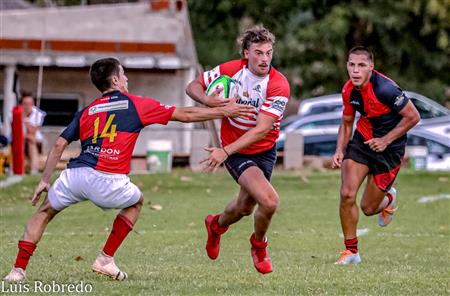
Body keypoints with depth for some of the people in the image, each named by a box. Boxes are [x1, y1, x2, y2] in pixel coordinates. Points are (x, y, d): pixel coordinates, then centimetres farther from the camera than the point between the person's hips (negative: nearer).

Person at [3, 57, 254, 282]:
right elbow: (185, 115, 15)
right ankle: (106, 259, 21)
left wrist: (45, 180, 20)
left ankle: (19, 269, 10)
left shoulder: (87, 111, 21)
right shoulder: (136, 105, 12)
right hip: (107, 181, -3)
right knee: (136, 201, 29)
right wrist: (224, 111, 23)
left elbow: (59, 145, 15)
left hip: (75, 174, 3)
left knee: (44, 213, 25)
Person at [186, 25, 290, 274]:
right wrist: (207, 100, -25)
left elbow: (261, 130, -25)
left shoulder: (278, 85, -20)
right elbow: (193, 86, -1)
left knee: (245, 207, 14)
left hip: (264, 150, 2)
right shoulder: (231, 70, -15)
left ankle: (217, 225, 49)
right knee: (269, 200, -19)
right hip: (236, 151, -2)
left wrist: (225, 151, -32)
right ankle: (259, 246, 11)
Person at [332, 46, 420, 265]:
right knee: (347, 195, -12)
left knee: (368, 208, 3)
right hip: (362, 140, 5)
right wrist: (340, 150, -4)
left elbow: (413, 117, -18)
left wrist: (386, 140, -19)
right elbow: (347, 123, 11)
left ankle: (388, 199, 41)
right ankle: (351, 251, 3)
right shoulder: (349, 90, -5)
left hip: (389, 148, -5)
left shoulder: (385, 89, -26)